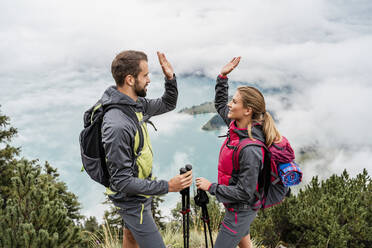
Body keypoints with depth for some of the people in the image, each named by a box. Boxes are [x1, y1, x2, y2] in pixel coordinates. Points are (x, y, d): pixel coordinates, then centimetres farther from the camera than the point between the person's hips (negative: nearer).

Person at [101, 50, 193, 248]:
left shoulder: (136, 103, -6)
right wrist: (167, 186, -30)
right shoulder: (117, 126, -34)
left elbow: (168, 104, 12)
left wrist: (170, 78, -6)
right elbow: (123, 182, -30)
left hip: (138, 186, 9)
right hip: (132, 199, -9)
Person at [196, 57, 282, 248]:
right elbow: (220, 104, 13)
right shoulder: (236, 125, -7)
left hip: (240, 212, -9)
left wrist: (211, 187, -21)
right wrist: (223, 77, 2)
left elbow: (244, 193, -27)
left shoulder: (250, 151, -32)